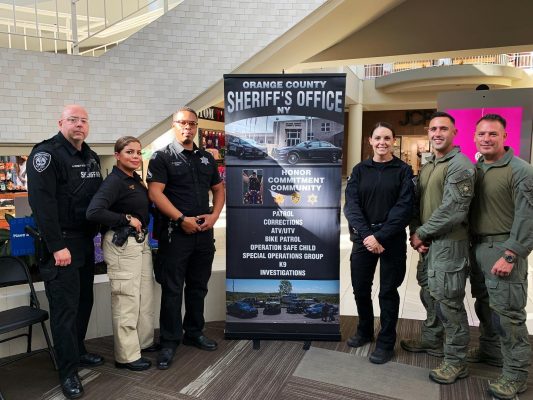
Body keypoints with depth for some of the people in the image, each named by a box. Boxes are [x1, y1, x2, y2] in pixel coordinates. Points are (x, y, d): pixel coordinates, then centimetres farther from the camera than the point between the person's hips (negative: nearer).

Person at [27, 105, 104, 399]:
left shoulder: (91, 157, 13)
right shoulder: (46, 153, -12)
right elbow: (42, 202, -19)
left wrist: (98, 231, 13)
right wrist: (57, 246, -22)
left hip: (86, 241, 8)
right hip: (61, 243, -8)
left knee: (84, 300, 16)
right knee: (64, 306, -1)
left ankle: (77, 351, 33)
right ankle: (68, 372, 11)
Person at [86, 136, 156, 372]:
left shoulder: (136, 180, 11)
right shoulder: (114, 181, -14)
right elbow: (93, 212, -27)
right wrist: (128, 219, -20)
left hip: (141, 241, 9)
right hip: (122, 244, -9)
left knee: (146, 294, 18)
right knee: (127, 299, 0)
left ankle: (145, 341, 36)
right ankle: (127, 355, 15)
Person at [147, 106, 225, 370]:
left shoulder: (207, 158, 13)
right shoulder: (162, 157, -3)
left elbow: (219, 189, 18)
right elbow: (155, 193, -13)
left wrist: (214, 215, 0)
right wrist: (182, 219, -18)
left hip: (204, 232, 6)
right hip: (175, 232, -5)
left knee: (198, 287, 16)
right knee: (172, 289, 2)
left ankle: (194, 333, 32)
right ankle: (169, 343, 16)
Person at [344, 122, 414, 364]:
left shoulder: (403, 170, 0)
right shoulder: (359, 170, 6)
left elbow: (404, 207, -10)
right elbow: (351, 205, -3)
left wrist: (380, 236, -17)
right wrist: (367, 235, -17)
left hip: (392, 240, -2)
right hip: (363, 238, 3)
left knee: (388, 291, 7)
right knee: (360, 288, 11)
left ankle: (386, 342, 23)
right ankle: (365, 331, 34)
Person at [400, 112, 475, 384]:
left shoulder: (460, 166, -13)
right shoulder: (427, 166, 15)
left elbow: (453, 210, -21)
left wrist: (422, 233, -13)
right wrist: (415, 233, -1)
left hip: (449, 244, -8)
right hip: (428, 242, 9)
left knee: (448, 301, -1)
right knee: (429, 294, 19)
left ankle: (456, 361, 14)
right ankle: (431, 340, 38)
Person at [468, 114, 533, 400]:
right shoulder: (474, 169, 9)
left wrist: (510, 256, -19)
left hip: (503, 249, -7)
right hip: (477, 246, 7)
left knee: (507, 312, -2)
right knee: (484, 306, 18)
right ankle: (490, 352, 36)